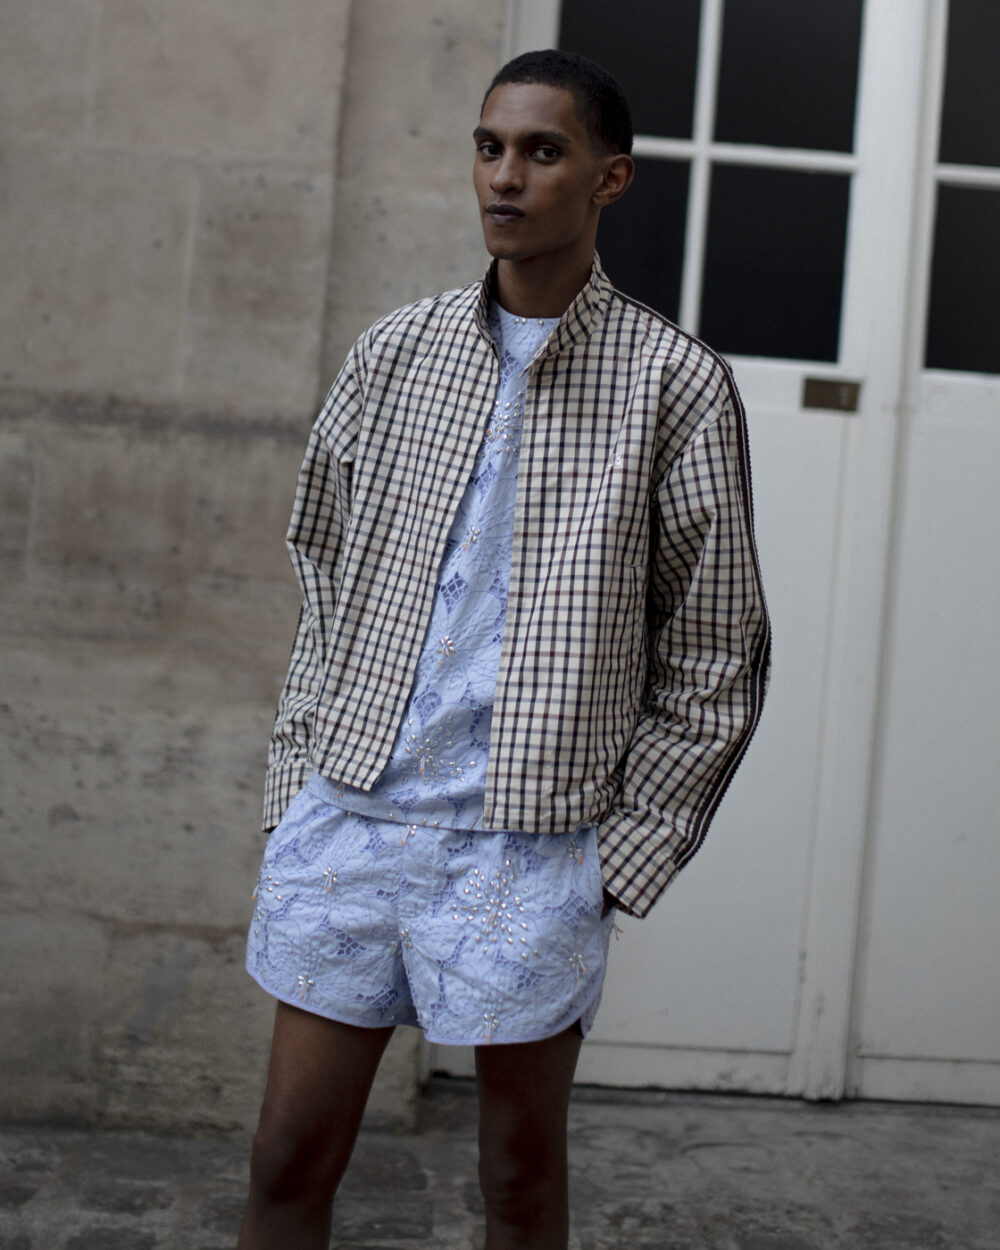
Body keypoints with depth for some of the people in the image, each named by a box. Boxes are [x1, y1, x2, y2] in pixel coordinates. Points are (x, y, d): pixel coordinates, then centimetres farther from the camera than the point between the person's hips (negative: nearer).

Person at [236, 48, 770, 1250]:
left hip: (530, 838, -3)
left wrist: (624, 853, -5)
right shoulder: (392, 353, 9)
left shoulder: (675, 382, -2)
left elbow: (714, 658, 0)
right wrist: (300, 777, 10)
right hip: (350, 813, 3)